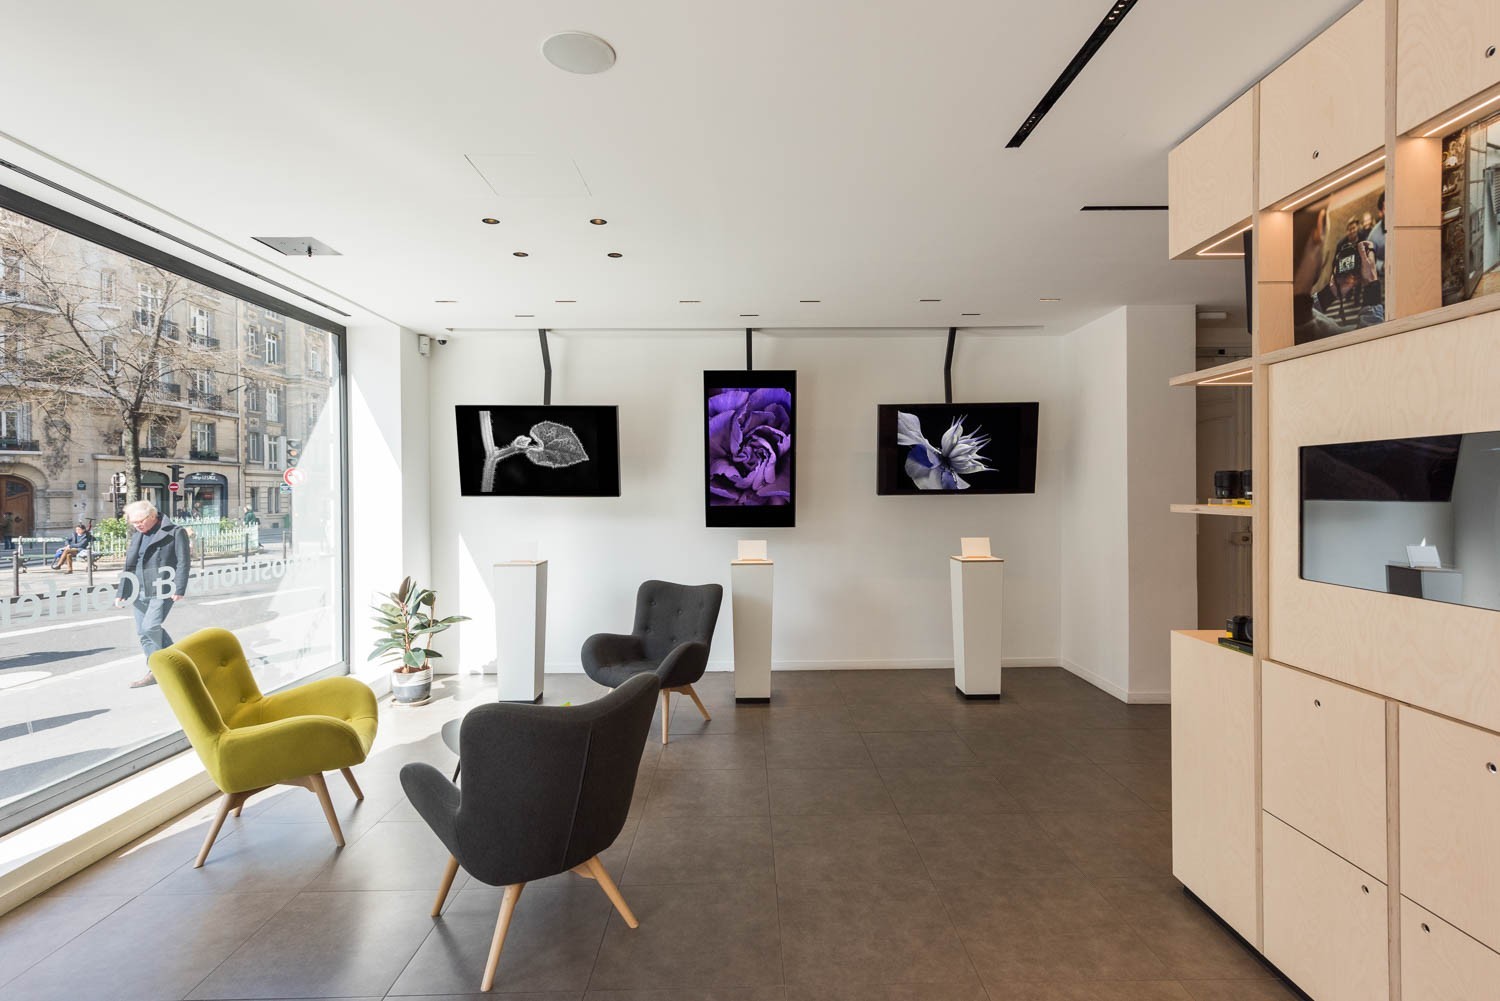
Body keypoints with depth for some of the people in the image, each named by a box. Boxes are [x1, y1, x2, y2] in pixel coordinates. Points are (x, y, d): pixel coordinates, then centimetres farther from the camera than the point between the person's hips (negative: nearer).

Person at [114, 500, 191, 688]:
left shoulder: (174, 532, -3)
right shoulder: (136, 536, 18)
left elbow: (183, 562, -8)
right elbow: (129, 567, 22)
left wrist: (179, 589, -15)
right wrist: (121, 593, 16)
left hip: (162, 590, -7)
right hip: (140, 592, 8)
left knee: (150, 627, -16)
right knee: (143, 631, 7)